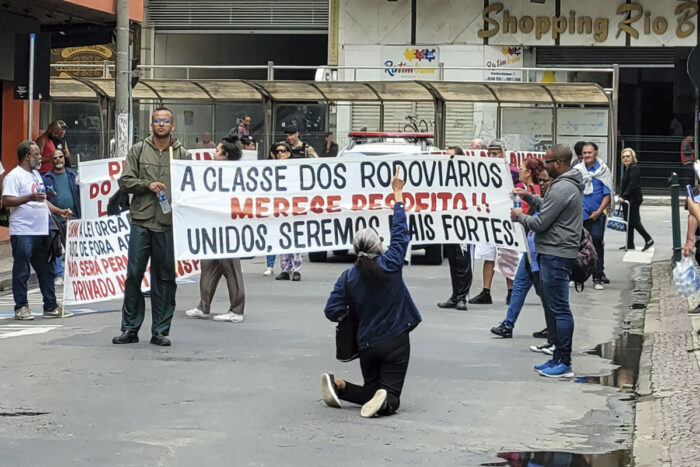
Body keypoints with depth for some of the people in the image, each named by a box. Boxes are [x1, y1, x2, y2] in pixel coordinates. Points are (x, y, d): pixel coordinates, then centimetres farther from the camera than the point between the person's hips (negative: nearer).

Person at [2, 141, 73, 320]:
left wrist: (59, 211, 16)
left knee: (46, 271, 11)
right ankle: (21, 308, 3)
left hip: (41, 232, 9)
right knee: (21, 272, -2)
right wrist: (30, 197, -27)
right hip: (23, 233, -9)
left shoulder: (36, 175, 20)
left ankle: (51, 307, 16)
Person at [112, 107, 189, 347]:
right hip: (141, 221, 0)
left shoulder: (182, 154, 8)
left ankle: (160, 331, 11)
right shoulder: (138, 150, 8)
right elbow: (125, 181, 3)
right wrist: (148, 185, -10)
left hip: (168, 224, 0)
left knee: (165, 278, 4)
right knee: (134, 275, 0)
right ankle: (130, 329, 8)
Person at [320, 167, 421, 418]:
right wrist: (398, 195, 11)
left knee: (372, 391, 19)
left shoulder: (348, 277, -4)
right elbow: (400, 232, 3)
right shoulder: (390, 264, -9)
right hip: (396, 341, -3)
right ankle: (383, 402, -36)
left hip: (367, 344, 3)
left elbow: (332, 311, -7)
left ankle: (337, 384, -6)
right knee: (390, 396, -1)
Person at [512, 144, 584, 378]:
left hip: (556, 255, -11)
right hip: (557, 253, 11)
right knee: (556, 308, 15)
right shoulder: (570, 184, 16)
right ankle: (558, 358, 20)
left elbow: (542, 223, -16)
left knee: (559, 309, -8)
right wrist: (529, 196, 17)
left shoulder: (562, 189, -18)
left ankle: (564, 363, -6)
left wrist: (520, 216, 0)